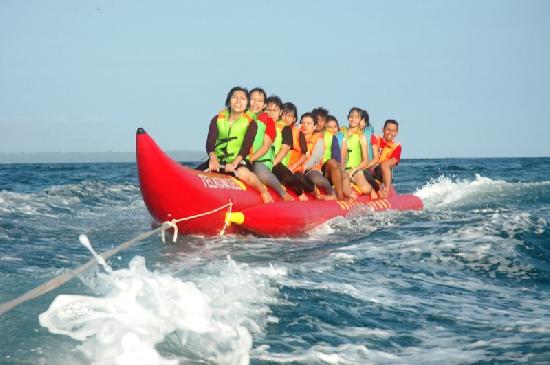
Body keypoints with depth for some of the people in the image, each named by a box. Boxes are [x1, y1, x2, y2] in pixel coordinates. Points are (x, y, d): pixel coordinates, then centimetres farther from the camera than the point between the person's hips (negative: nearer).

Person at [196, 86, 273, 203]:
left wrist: (234, 163, -28)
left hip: (239, 163, -3)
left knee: (243, 173, -37)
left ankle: (263, 190, -13)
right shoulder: (218, 119, 7)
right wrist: (213, 157, -26)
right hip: (217, 161, 3)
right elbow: (210, 142, -4)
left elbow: (246, 147, -11)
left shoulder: (251, 123, 1)